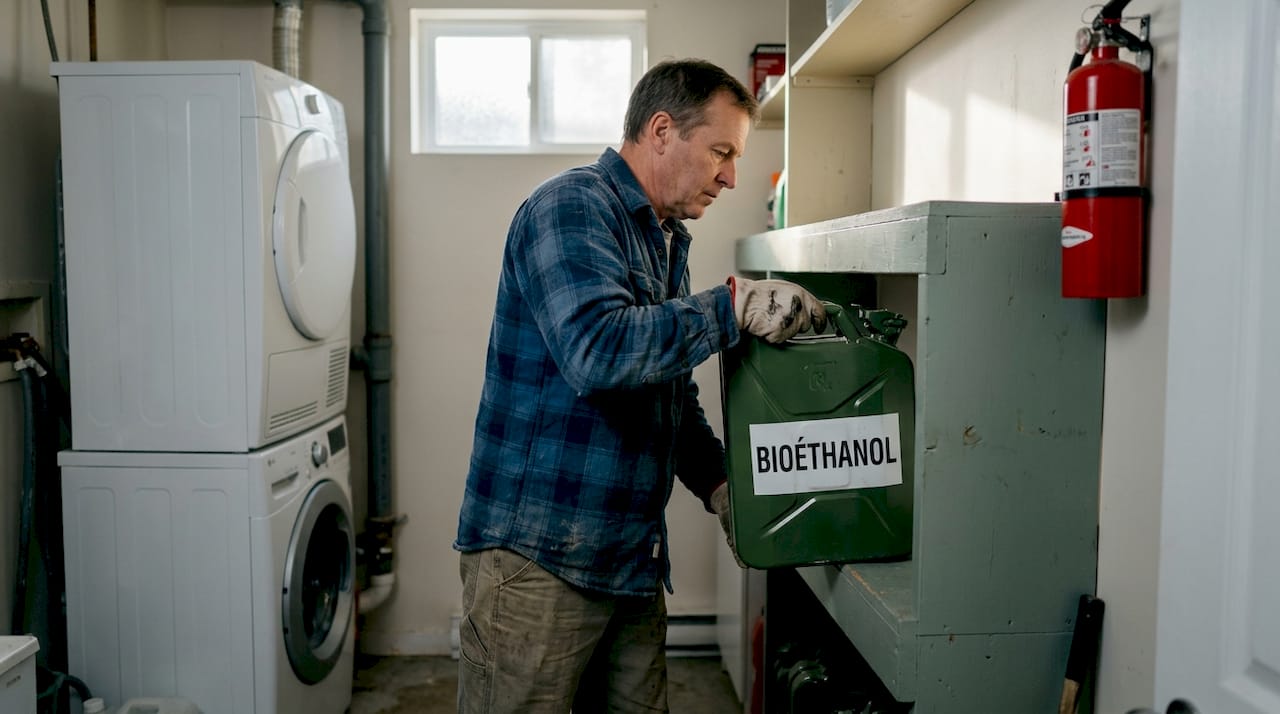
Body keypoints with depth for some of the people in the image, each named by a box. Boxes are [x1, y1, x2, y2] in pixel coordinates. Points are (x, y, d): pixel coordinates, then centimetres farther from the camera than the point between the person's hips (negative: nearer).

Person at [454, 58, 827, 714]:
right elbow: (597, 349, -29)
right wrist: (734, 306, -22)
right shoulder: (570, 208, -11)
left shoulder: (669, 240, 17)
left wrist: (717, 483, 7)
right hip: (538, 555, -8)